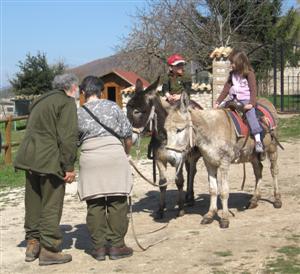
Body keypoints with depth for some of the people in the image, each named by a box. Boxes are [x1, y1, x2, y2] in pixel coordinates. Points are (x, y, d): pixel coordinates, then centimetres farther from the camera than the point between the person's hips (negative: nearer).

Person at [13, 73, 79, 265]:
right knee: (51, 206, -1)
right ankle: (49, 250, 3)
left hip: (29, 158, 8)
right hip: (49, 160, -8)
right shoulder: (67, 102, -5)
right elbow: (68, 137, -14)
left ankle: (32, 245, 23)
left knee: (33, 204, 15)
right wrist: (69, 166, -11)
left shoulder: (41, 101, 22)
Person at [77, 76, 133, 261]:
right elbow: (127, 134, 4)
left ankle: (99, 247, 10)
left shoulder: (78, 113, 6)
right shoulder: (112, 106, 3)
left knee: (95, 205, 6)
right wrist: (126, 153, 16)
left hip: (90, 159, 1)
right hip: (115, 155, -1)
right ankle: (116, 245, 7)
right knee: (117, 203, 5)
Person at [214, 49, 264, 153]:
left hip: (246, 100, -7)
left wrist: (251, 103, -23)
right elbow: (226, 89, 15)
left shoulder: (249, 73, -3)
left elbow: (253, 89, -9)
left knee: (250, 112, -31)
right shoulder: (232, 74, 15)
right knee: (219, 108, -8)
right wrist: (218, 102, 8)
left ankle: (258, 141, -36)